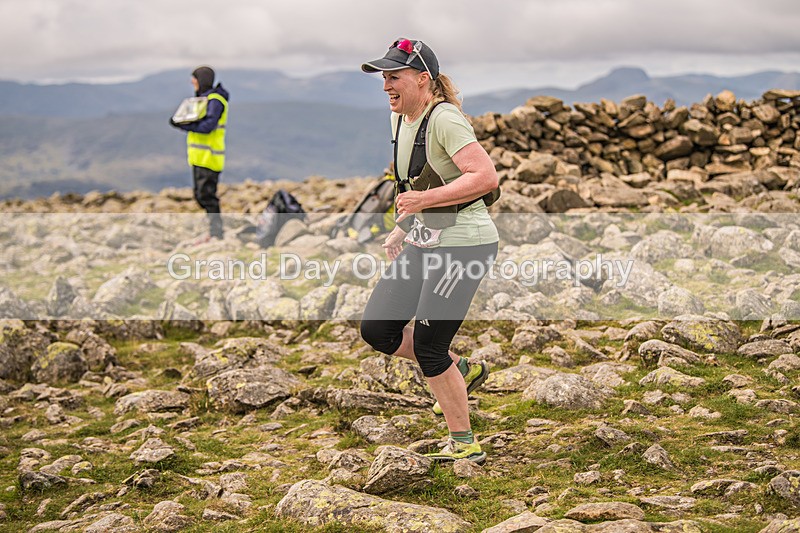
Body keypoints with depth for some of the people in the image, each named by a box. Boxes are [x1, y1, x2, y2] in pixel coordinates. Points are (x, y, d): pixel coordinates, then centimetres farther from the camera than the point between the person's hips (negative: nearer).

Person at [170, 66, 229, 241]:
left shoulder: (215, 101, -13)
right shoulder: (203, 98, 18)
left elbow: (208, 126, -25)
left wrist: (183, 125, -20)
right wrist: (182, 121, 3)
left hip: (208, 156, -10)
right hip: (200, 156, 10)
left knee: (207, 195, -9)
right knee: (200, 194, 12)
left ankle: (216, 233, -6)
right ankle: (215, 230, 18)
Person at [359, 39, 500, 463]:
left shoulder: (444, 119, -17)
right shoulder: (400, 119, 11)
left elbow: (486, 177, -28)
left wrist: (425, 200, -27)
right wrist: (402, 230, 18)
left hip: (464, 244, -9)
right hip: (424, 245, 9)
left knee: (427, 346, -6)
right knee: (376, 329, 5)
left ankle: (464, 446, 11)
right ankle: (461, 370, 24)